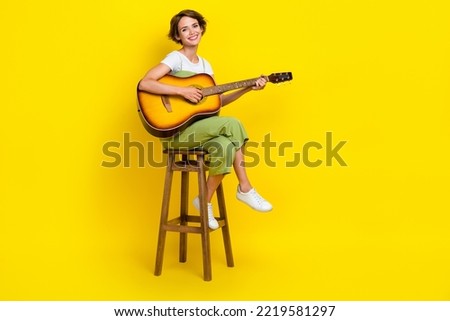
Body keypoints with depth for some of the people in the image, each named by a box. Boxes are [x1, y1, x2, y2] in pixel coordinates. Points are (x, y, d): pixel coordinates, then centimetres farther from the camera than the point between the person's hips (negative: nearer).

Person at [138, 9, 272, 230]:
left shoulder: (205, 65, 15)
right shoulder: (175, 58, -8)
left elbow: (217, 101, 14)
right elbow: (144, 84, -22)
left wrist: (247, 89, 5)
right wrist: (182, 91, -25)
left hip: (199, 129, 6)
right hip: (175, 130, -6)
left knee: (224, 145, -26)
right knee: (232, 124, -23)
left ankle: (205, 201, -8)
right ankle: (245, 189, -9)